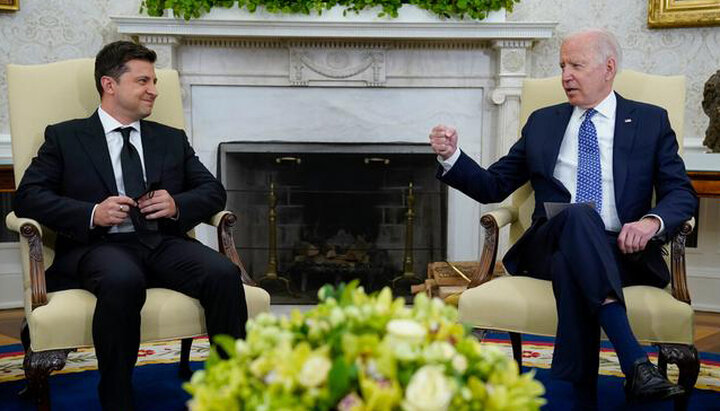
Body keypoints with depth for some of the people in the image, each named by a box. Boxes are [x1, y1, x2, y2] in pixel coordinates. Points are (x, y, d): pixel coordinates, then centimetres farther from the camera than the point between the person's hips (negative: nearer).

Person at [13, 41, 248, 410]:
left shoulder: (172, 139, 25)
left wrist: (177, 205, -3)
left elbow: (214, 191, 20)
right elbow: (28, 196, 4)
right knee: (123, 281, -39)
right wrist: (92, 213, -12)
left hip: (165, 243, 3)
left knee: (224, 274, -29)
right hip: (100, 245, -3)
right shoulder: (65, 137, 15)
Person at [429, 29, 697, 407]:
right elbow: (493, 187, 20)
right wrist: (451, 157, 2)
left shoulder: (651, 121, 15)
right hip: (550, 246, 1)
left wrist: (652, 221, -16)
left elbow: (682, 193, 7)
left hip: (623, 252, -1)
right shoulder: (542, 123, 21)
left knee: (569, 266, -37)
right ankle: (636, 364, -46)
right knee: (579, 214, -36)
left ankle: (581, 393, -36)